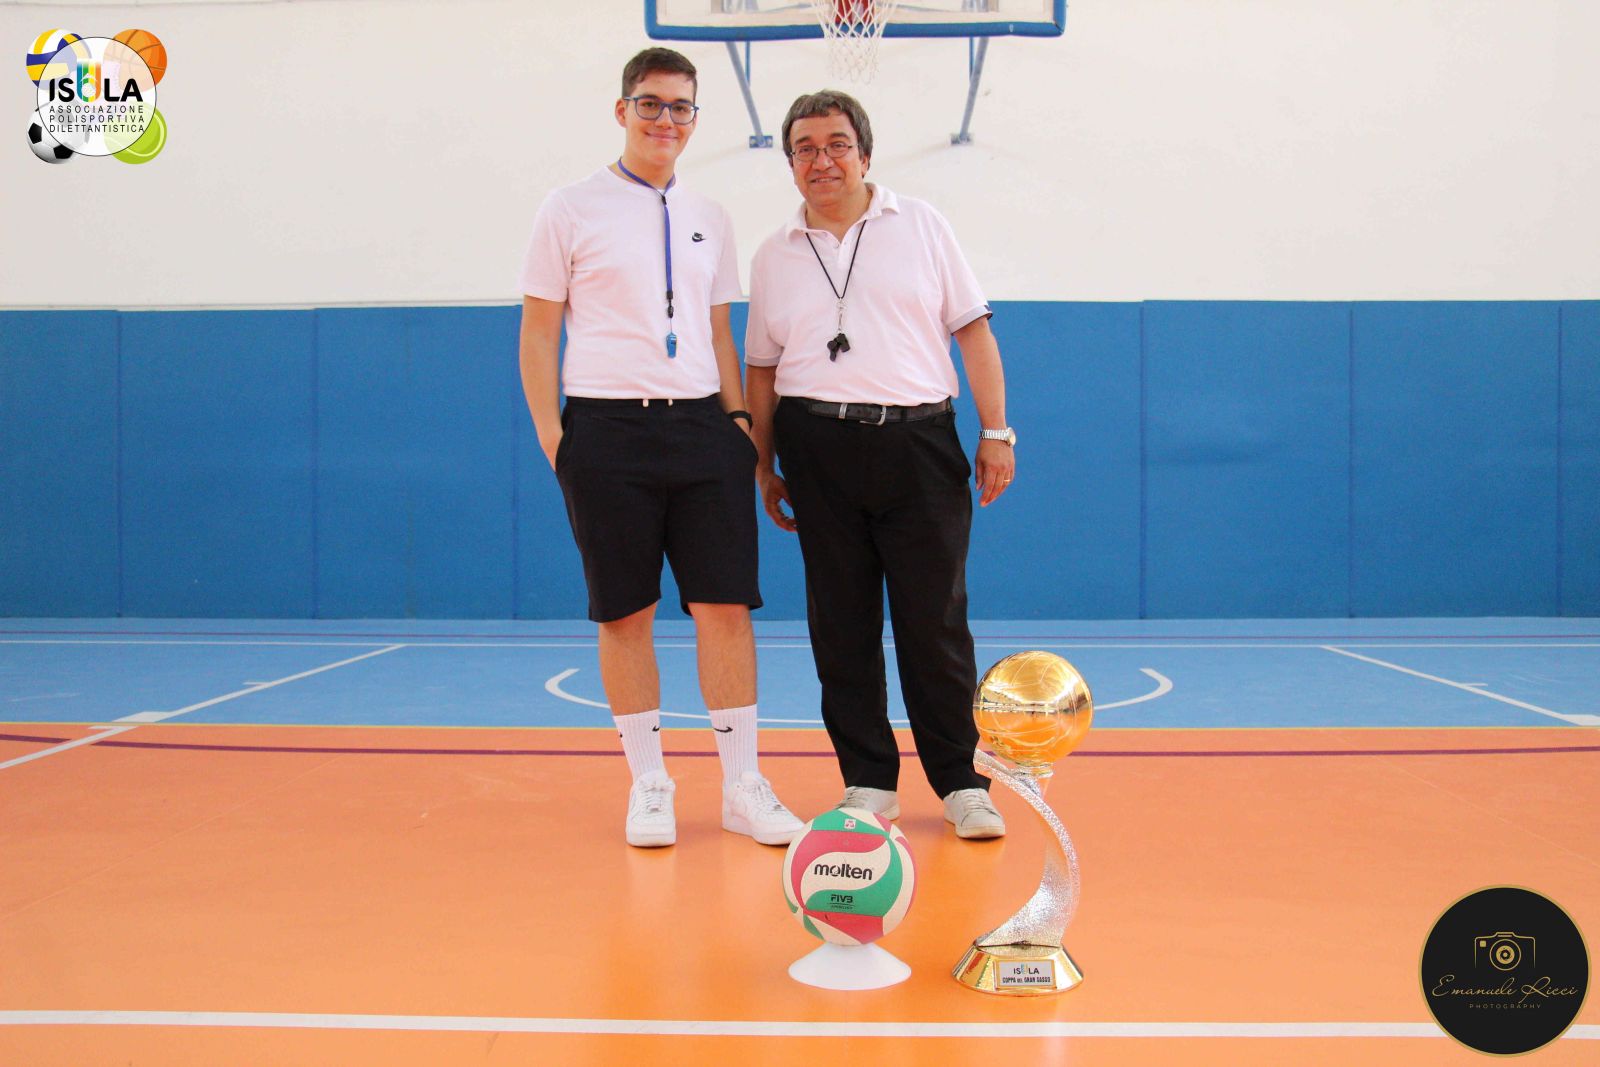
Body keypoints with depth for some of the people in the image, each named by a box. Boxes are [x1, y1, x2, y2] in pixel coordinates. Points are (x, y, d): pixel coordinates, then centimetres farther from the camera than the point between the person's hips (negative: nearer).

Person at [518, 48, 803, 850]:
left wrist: (739, 414, 11)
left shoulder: (709, 220, 15)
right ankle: (648, 784, 14)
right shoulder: (571, 210, 3)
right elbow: (538, 332, 2)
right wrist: (552, 435, -6)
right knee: (625, 613, 2)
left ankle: (742, 785, 8)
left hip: (702, 426, 3)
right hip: (607, 427, -3)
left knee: (726, 603, -1)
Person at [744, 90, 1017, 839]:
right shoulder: (775, 255, 12)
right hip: (819, 447, 2)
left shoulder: (920, 225, 7)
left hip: (919, 442, -2)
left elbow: (972, 328, 5)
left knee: (935, 621, -2)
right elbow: (762, 367, 15)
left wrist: (996, 431, -2)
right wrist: (765, 466, 11)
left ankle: (962, 783, 9)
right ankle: (868, 782, 16)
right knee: (840, 623, 5)